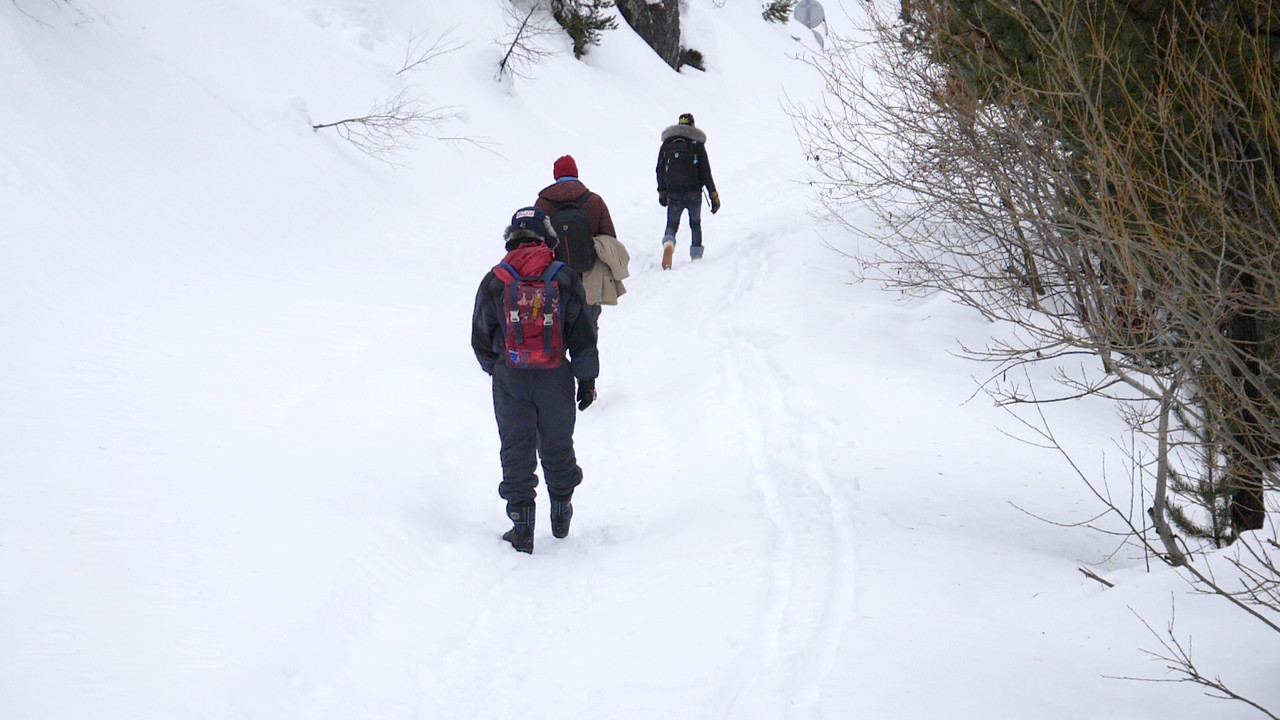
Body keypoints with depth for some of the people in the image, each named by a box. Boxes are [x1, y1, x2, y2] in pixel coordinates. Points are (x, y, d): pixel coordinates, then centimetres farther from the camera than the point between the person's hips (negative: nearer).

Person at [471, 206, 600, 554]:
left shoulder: (493, 282, -3)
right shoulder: (565, 279, -4)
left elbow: (481, 340, 5)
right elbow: (583, 336, -2)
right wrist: (587, 379, 8)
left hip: (510, 381, 0)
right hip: (555, 379, 1)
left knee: (516, 451, 7)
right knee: (557, 447, 17)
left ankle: (522, 524, 3)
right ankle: (561, 514, 30)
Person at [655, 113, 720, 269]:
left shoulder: (667, 144, 4)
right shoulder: (698, 144, -2)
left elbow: (660, 171, 7)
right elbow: (706, 172, -4)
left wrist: (662, 192, 19)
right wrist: (714, 196, -1)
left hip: (673, 193, 0)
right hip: (694, 193, 0)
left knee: (672, 224, 9)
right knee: (695, 223, 21)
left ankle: (668, 243, -23)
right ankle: (696, 255, 18)